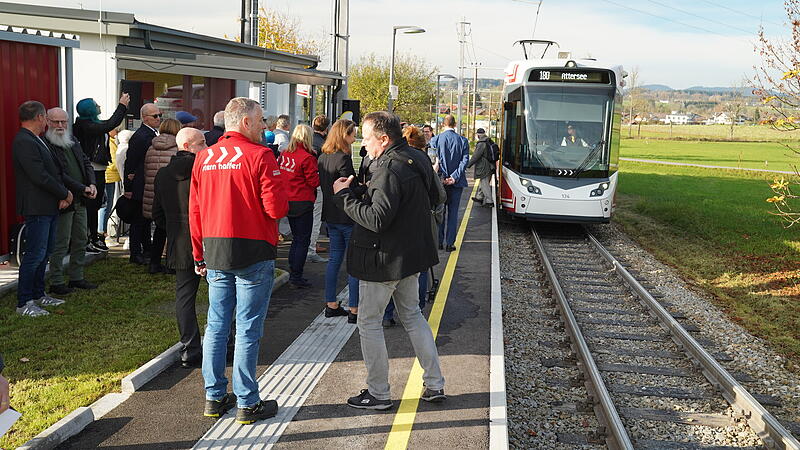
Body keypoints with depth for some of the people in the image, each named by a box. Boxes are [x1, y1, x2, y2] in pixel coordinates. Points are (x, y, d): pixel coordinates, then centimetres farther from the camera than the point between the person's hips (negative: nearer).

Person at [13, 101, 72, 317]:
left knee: (45, 252, 16)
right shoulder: (24, 142, -17)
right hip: (36, 208, -10)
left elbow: (52, 170, 17)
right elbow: (40, 176, -22)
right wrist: (65, 193, -11)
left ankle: (38, 295, 27)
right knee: (35, 254, -6)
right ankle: (24, 303, 1)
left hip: (49, 207, 10)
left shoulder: (36, 140, 15)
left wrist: (62, 194, 2)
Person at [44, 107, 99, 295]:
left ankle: (77, 278, 25)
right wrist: (82, 188, -20)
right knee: (60, 244, -1)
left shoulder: (73, 142, 13)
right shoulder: (45, 145, -14)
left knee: (81, 241, 14)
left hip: (80, 202, 8)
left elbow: (86, 163, 14)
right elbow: (58, 175, -20)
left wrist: (92, 184, -5)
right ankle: (56, 283, 8)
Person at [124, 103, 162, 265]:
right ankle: (136, 254, 7)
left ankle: (147, 250, 28)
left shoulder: (155, 134, 11)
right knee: (139, 220, -1)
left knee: (147, 218, 18)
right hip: (140, 187, -9)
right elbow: (129, 163, -16)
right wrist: (128, 188, -16)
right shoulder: (139, 137, -17)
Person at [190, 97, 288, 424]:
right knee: (248, 330, 1)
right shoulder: (260, 156, -11)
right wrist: (280, 195, 7)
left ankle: (214, 398, 22)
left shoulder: (204, 158, 6)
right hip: (253, 253, -5)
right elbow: (276, 208, -16)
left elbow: (195, 211, 9)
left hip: (215, 252, 6)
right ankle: (247, 404, 9)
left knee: (216, 326, 13)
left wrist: (200, 255, 16)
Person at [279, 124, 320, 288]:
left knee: (296, 238, 18)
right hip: (303, 203, -7)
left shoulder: (284, 154, 5)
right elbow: (314, 182, -14)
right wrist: (320, 174, 3)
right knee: (303, 241, 1)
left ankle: (293, 274, 23)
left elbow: (281, 175, 12)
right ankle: (296, 277, 3)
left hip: (288, 202, 7)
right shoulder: (306, 158, -16)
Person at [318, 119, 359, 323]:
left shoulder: (322, 157, 9)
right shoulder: (343, 158, -18)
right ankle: (354, 310, 2)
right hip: (347, 216, -9)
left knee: (335, 258, 15)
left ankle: (331, 305, 21)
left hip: (331, 216, 9)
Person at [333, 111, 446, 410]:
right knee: (412, 315, 21)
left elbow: (377, 219, -30)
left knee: (369, 322, 4)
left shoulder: (390, 170, -24)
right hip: (412, 253, 10)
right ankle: (435, 384, 25)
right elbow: (431, 198, 19)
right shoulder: (418, 159, 6)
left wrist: (344, 196, -20)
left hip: (385, 259, -10)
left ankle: (378, 394, 13)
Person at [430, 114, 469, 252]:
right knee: (453, 212, 5)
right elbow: (465, 161, -8)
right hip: (456, 183, 0)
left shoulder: (435, 140, -4)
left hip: (439, 181, 0)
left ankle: (439, 242, 15)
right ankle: (450, 243, 4)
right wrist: (454, 177, -11)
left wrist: (441, 177, -7)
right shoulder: (463, 140, -2)